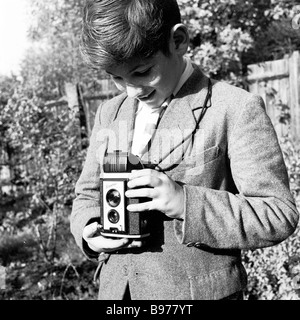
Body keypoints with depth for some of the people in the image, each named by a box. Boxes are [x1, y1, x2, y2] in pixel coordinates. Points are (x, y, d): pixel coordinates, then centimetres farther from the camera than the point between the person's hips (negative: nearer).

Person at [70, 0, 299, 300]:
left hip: (197, 291, -4)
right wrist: (87, 231, -8)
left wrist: (185, 202, -25)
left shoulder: (235, 109, -12)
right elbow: (87, 194, 14)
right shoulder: (109, 113, 6)